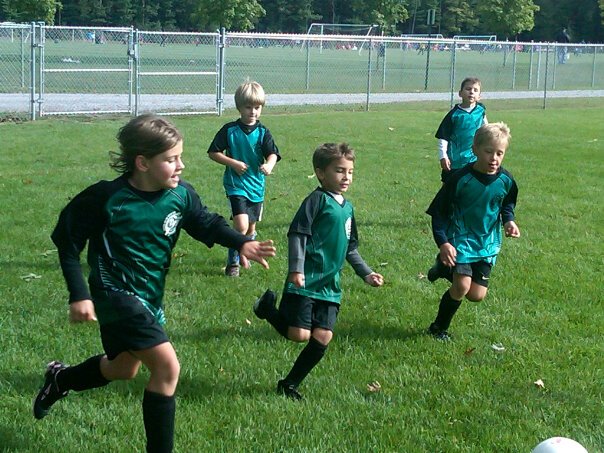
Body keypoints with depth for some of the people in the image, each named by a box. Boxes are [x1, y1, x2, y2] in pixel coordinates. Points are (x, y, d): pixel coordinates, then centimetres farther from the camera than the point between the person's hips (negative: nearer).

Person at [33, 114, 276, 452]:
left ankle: (60, 379, 53)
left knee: (125, 369, 26)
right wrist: (79, 295, -15)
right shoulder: (107, 198, -22)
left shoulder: (181, 195, -9)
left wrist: (241, 243, -11)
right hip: (117, 294, -7)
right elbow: (67, 241, -11)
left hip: (151, 296, 8)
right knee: (167, 365, -20)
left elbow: (206, 223, 8)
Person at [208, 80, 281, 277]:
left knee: (251, 227, 16)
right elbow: (213, 152, -1)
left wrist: (269, 165, -35)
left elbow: (273, 154, -12)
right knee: (241, 225, -19)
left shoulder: (263, 132, 0)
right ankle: (232, 263, -2)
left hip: (256, 185, 4)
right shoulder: (229, 130, -5)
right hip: (236, 185, -4)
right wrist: (233, 163, -15)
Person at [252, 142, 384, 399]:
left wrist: (366, 274, 18)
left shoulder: (347, 207, 16)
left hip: (329, 286, 7)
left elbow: (350, 249, 25)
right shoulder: (317, 200, -8)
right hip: (305, 282, -7)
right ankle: (269, 308, 16)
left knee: (323, 337, -1)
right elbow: (297, 234, -14)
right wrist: (296, 269, -23)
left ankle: (290, 384, 14)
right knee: (299, 334, -12)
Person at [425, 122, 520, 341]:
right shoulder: (460, 179, -17)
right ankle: (439, 327, 7)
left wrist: (509, 220, -4)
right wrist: (443, 242, -20)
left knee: (477, 295, 0)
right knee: (462, 287, -19)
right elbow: (439, 212, -10)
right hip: (460, 240, -4)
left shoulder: (505, 180, -6)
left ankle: (446, 269, 28)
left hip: (487, 244, 4)